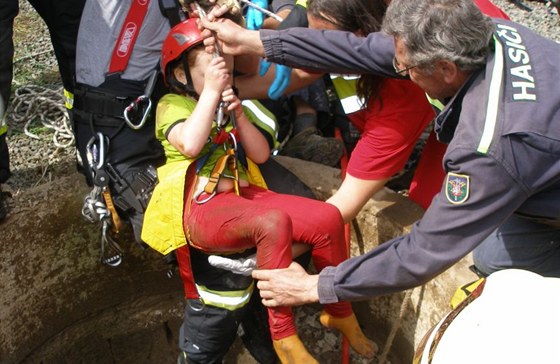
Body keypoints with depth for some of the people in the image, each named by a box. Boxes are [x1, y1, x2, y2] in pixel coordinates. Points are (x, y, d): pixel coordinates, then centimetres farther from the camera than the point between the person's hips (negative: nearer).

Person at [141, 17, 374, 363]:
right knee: (273, 221, -37)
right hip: (200, 209, -6)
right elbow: (190, 145, -18)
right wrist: (210, 91, -16)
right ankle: (284, 336, -28)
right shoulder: (172, 104, 4)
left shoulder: (229, 106, 22)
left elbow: (261, 155, 12)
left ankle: (339, 311, 3)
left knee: (328, 217, -16)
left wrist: (239, 115, -2)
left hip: (243, 196, 6)